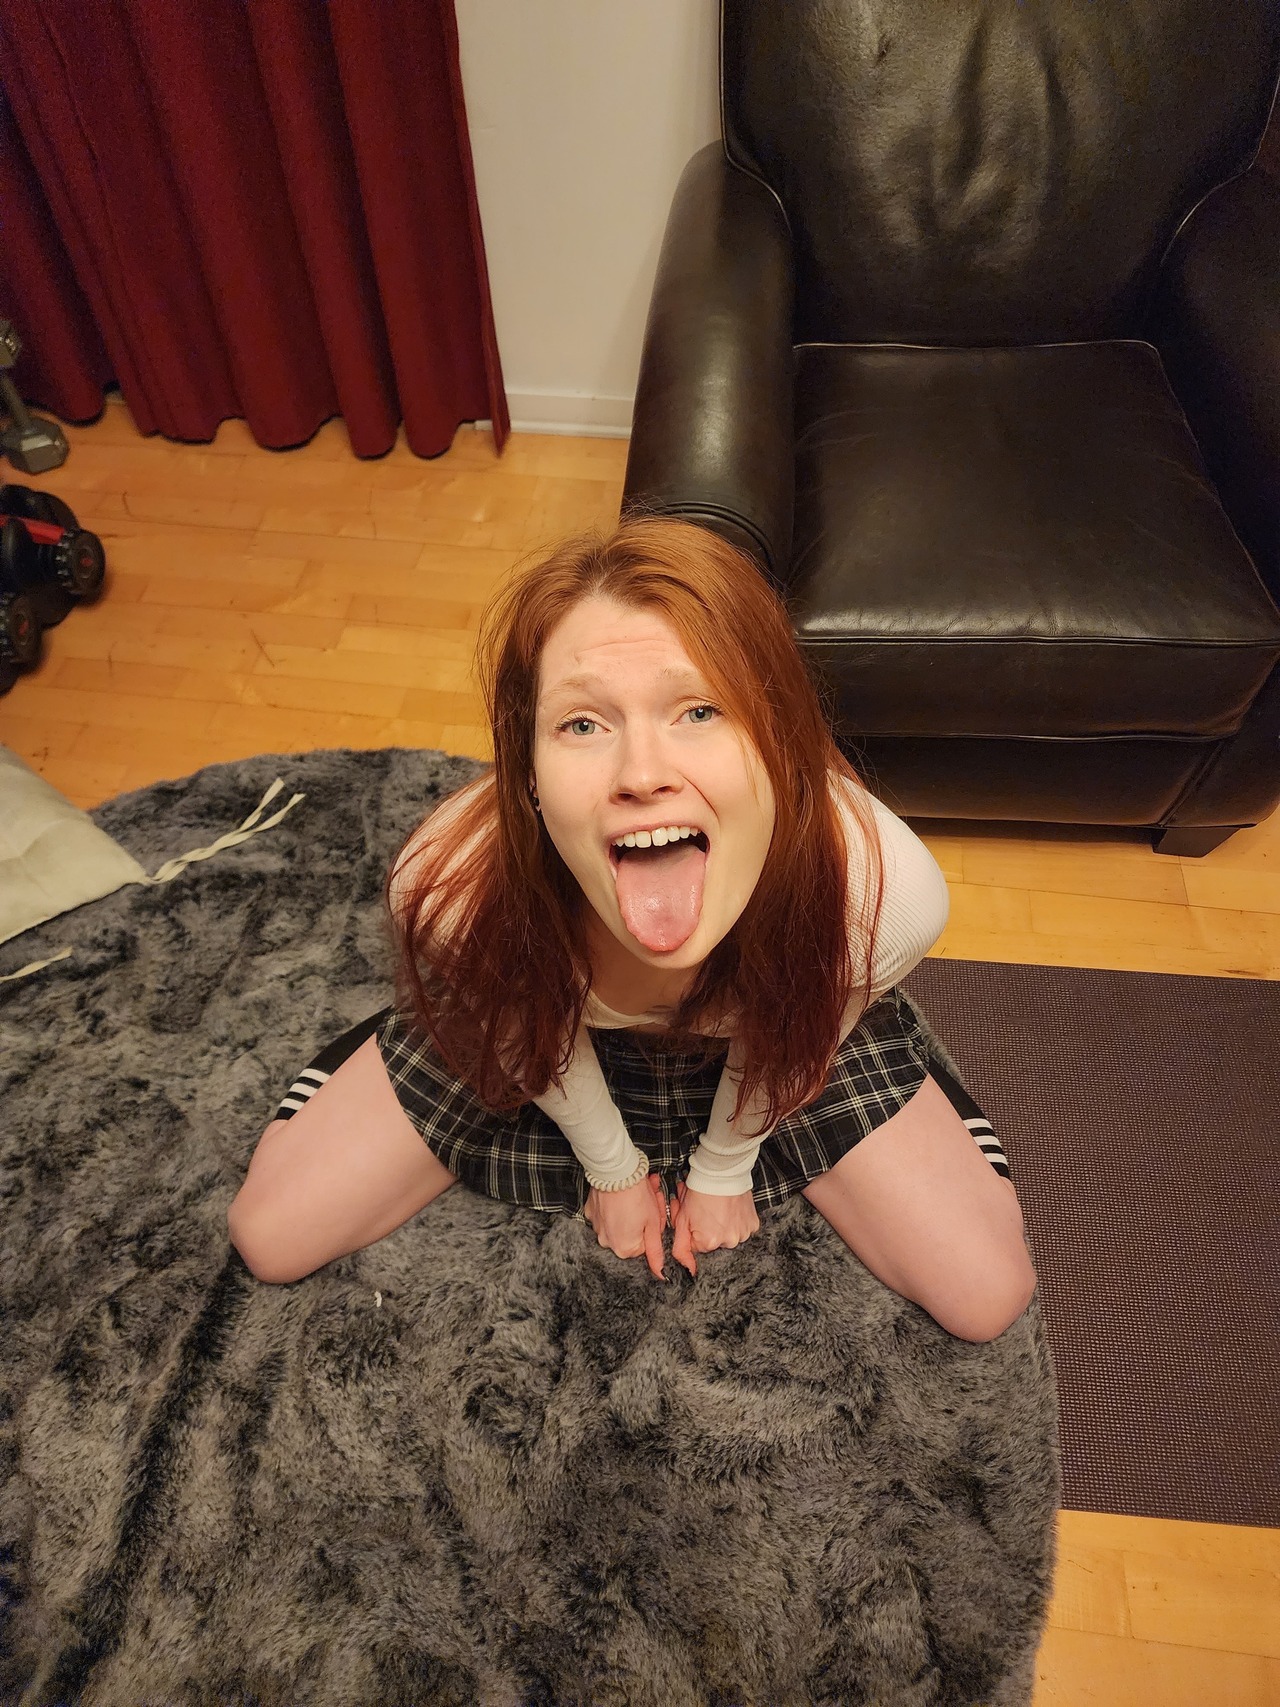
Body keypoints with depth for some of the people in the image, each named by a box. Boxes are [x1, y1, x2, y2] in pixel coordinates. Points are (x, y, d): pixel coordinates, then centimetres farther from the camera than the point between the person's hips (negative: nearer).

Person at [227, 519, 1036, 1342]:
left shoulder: (889, 895, -39)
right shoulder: (447, 888, -39)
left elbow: (792, 1039, -14)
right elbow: (532, 1034, -14)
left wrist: (724, 1168, 4)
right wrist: (610, 1165, 3)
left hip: (777, 1045, 1)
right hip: (540, 1046, 0)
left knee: (990, 1301, 5)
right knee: (269, 1239, 5)